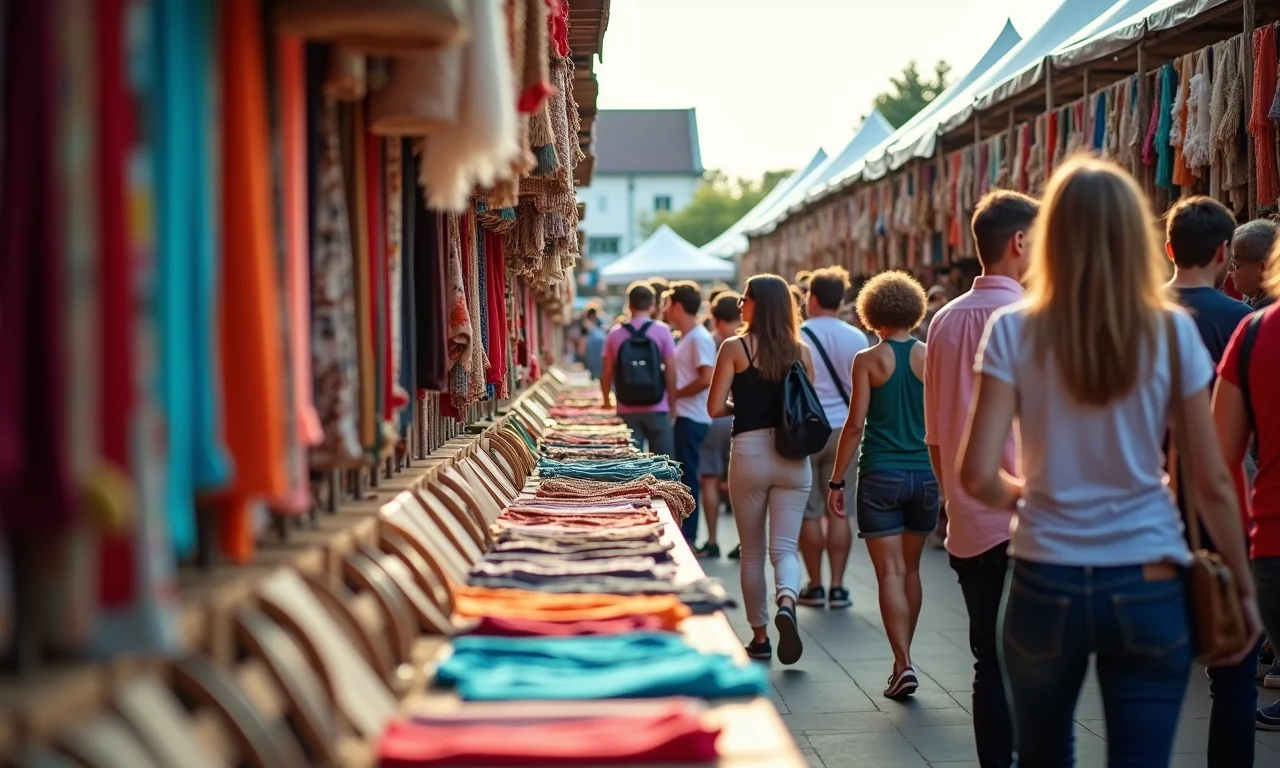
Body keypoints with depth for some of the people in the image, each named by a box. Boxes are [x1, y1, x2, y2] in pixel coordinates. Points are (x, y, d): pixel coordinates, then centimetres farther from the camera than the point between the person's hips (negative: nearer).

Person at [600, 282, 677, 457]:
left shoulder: (615, 333, 2)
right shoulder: (662, 331, -3)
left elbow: (607, 373, 7)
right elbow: (670, 371, -4)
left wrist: (607, 400, 23)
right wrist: (671, 403, 5)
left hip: (627, 410, 2)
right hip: (657, 409, -2)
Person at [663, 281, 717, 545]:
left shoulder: (699, 338, -15)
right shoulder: (686, 337, 15)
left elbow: (706, 378, -23)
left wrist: (675, 394, -14)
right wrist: (673, 395, 9)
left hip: (692, 418, -10)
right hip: (684, 415, 10)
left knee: (687, 476, -4)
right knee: (683, 474, 14)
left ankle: (687, 535, 2)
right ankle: (684, 531, 22)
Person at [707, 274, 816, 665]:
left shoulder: (735, 348, -5)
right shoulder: (801, 351, 4)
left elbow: (715, 407, -7)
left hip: (749, 452, -2)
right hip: (792, 457, 2)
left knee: (752, 551, 11)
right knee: (784, 546, 4)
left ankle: (760, 637, 18)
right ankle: (787, 602, -25)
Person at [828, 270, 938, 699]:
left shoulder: (868, 361, -5)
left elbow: (856, 424, -8)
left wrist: (836, 480, -2)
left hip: (881, 475, -3)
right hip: (925, 474, 3)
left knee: (890, 573, -2)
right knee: (911, 570, 16)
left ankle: (903, 665, -10)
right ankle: (903, 659, 25)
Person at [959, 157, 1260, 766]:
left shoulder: (1013, 331, -6)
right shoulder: (1172, 332, -4)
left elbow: (977, 476, -13)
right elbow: (1213, 483, -2)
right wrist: (1242, 586, 10)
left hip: (1045, 583, 1)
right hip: (1149, 587, 0)